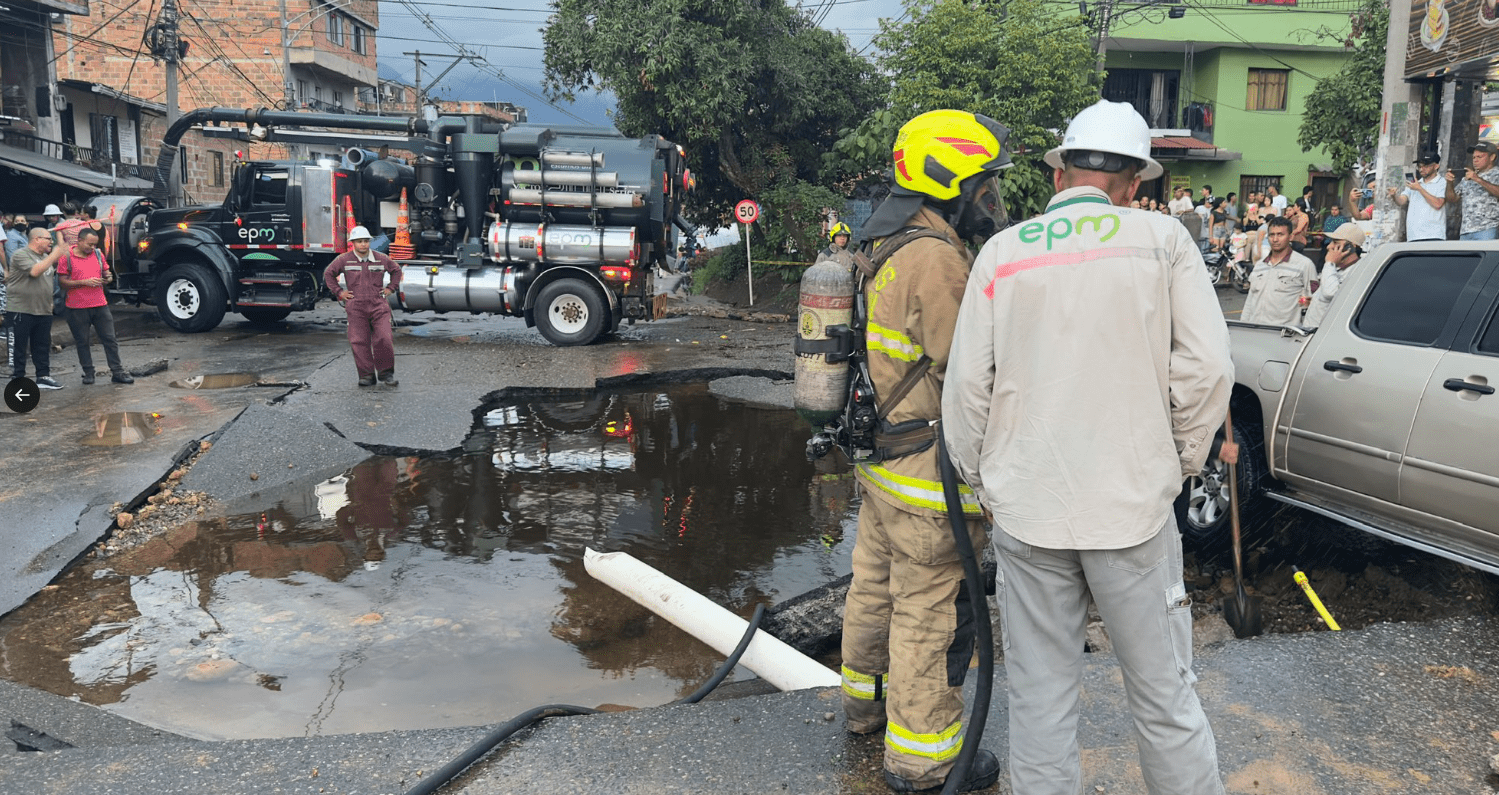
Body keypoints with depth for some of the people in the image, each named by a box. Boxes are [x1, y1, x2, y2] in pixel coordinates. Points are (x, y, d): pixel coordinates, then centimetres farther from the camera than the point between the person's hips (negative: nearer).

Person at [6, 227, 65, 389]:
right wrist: (53, 256, -20)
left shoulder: (46, 257, 17)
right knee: (18, 347, 1)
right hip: (20, 310, -7)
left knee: (43, 346, 11)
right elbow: (34, 271, -24)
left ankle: (43, 376, 18)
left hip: (43, 311, 7)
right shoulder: (21, 254, -9)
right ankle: (18, 377, 7)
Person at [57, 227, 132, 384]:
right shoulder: (66, 257, -4)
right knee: (82, 342, 7)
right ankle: (88, 373, 16)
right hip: (77, 308, -3)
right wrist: (84, 282, -18)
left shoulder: (98, 254, 8)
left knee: (110, 339, 2)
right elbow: (62, 282, -8)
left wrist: (107, 278, -4)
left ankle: (117, 372, 6)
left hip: (100, 305, 3)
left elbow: (106, 272, 20)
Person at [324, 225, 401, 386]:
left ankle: (386, 373, 5)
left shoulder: (381, 259, 7)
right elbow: (328, 274, 17)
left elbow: (396, 270, 25)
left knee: (384, 339, -9)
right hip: (356, 308, 0)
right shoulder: (344, 260, 3)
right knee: (359, 342, -3)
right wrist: (339, 291, 9)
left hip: (378, 306, 1)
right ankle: (366, 376, 6)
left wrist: (390, 288, 15)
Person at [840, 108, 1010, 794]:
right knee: (931, 611, 3)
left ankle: (866, 700, 43)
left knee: (876, 583, 23)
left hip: (882, 461, 10)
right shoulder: (937, 260, -22)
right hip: (929, 478, -10)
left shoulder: (888, 249, 10)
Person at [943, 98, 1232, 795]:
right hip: (1134, 500, -1)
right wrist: (1179, 463, 8)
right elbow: (1206, 368, -6)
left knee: (1038, 694, 11)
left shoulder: (1003, 253, 1)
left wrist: (978, 477, 13)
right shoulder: (1164, 241, -1)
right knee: (1163, 690, 12)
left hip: (1025, 504, 1)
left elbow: (967, 385, -1)